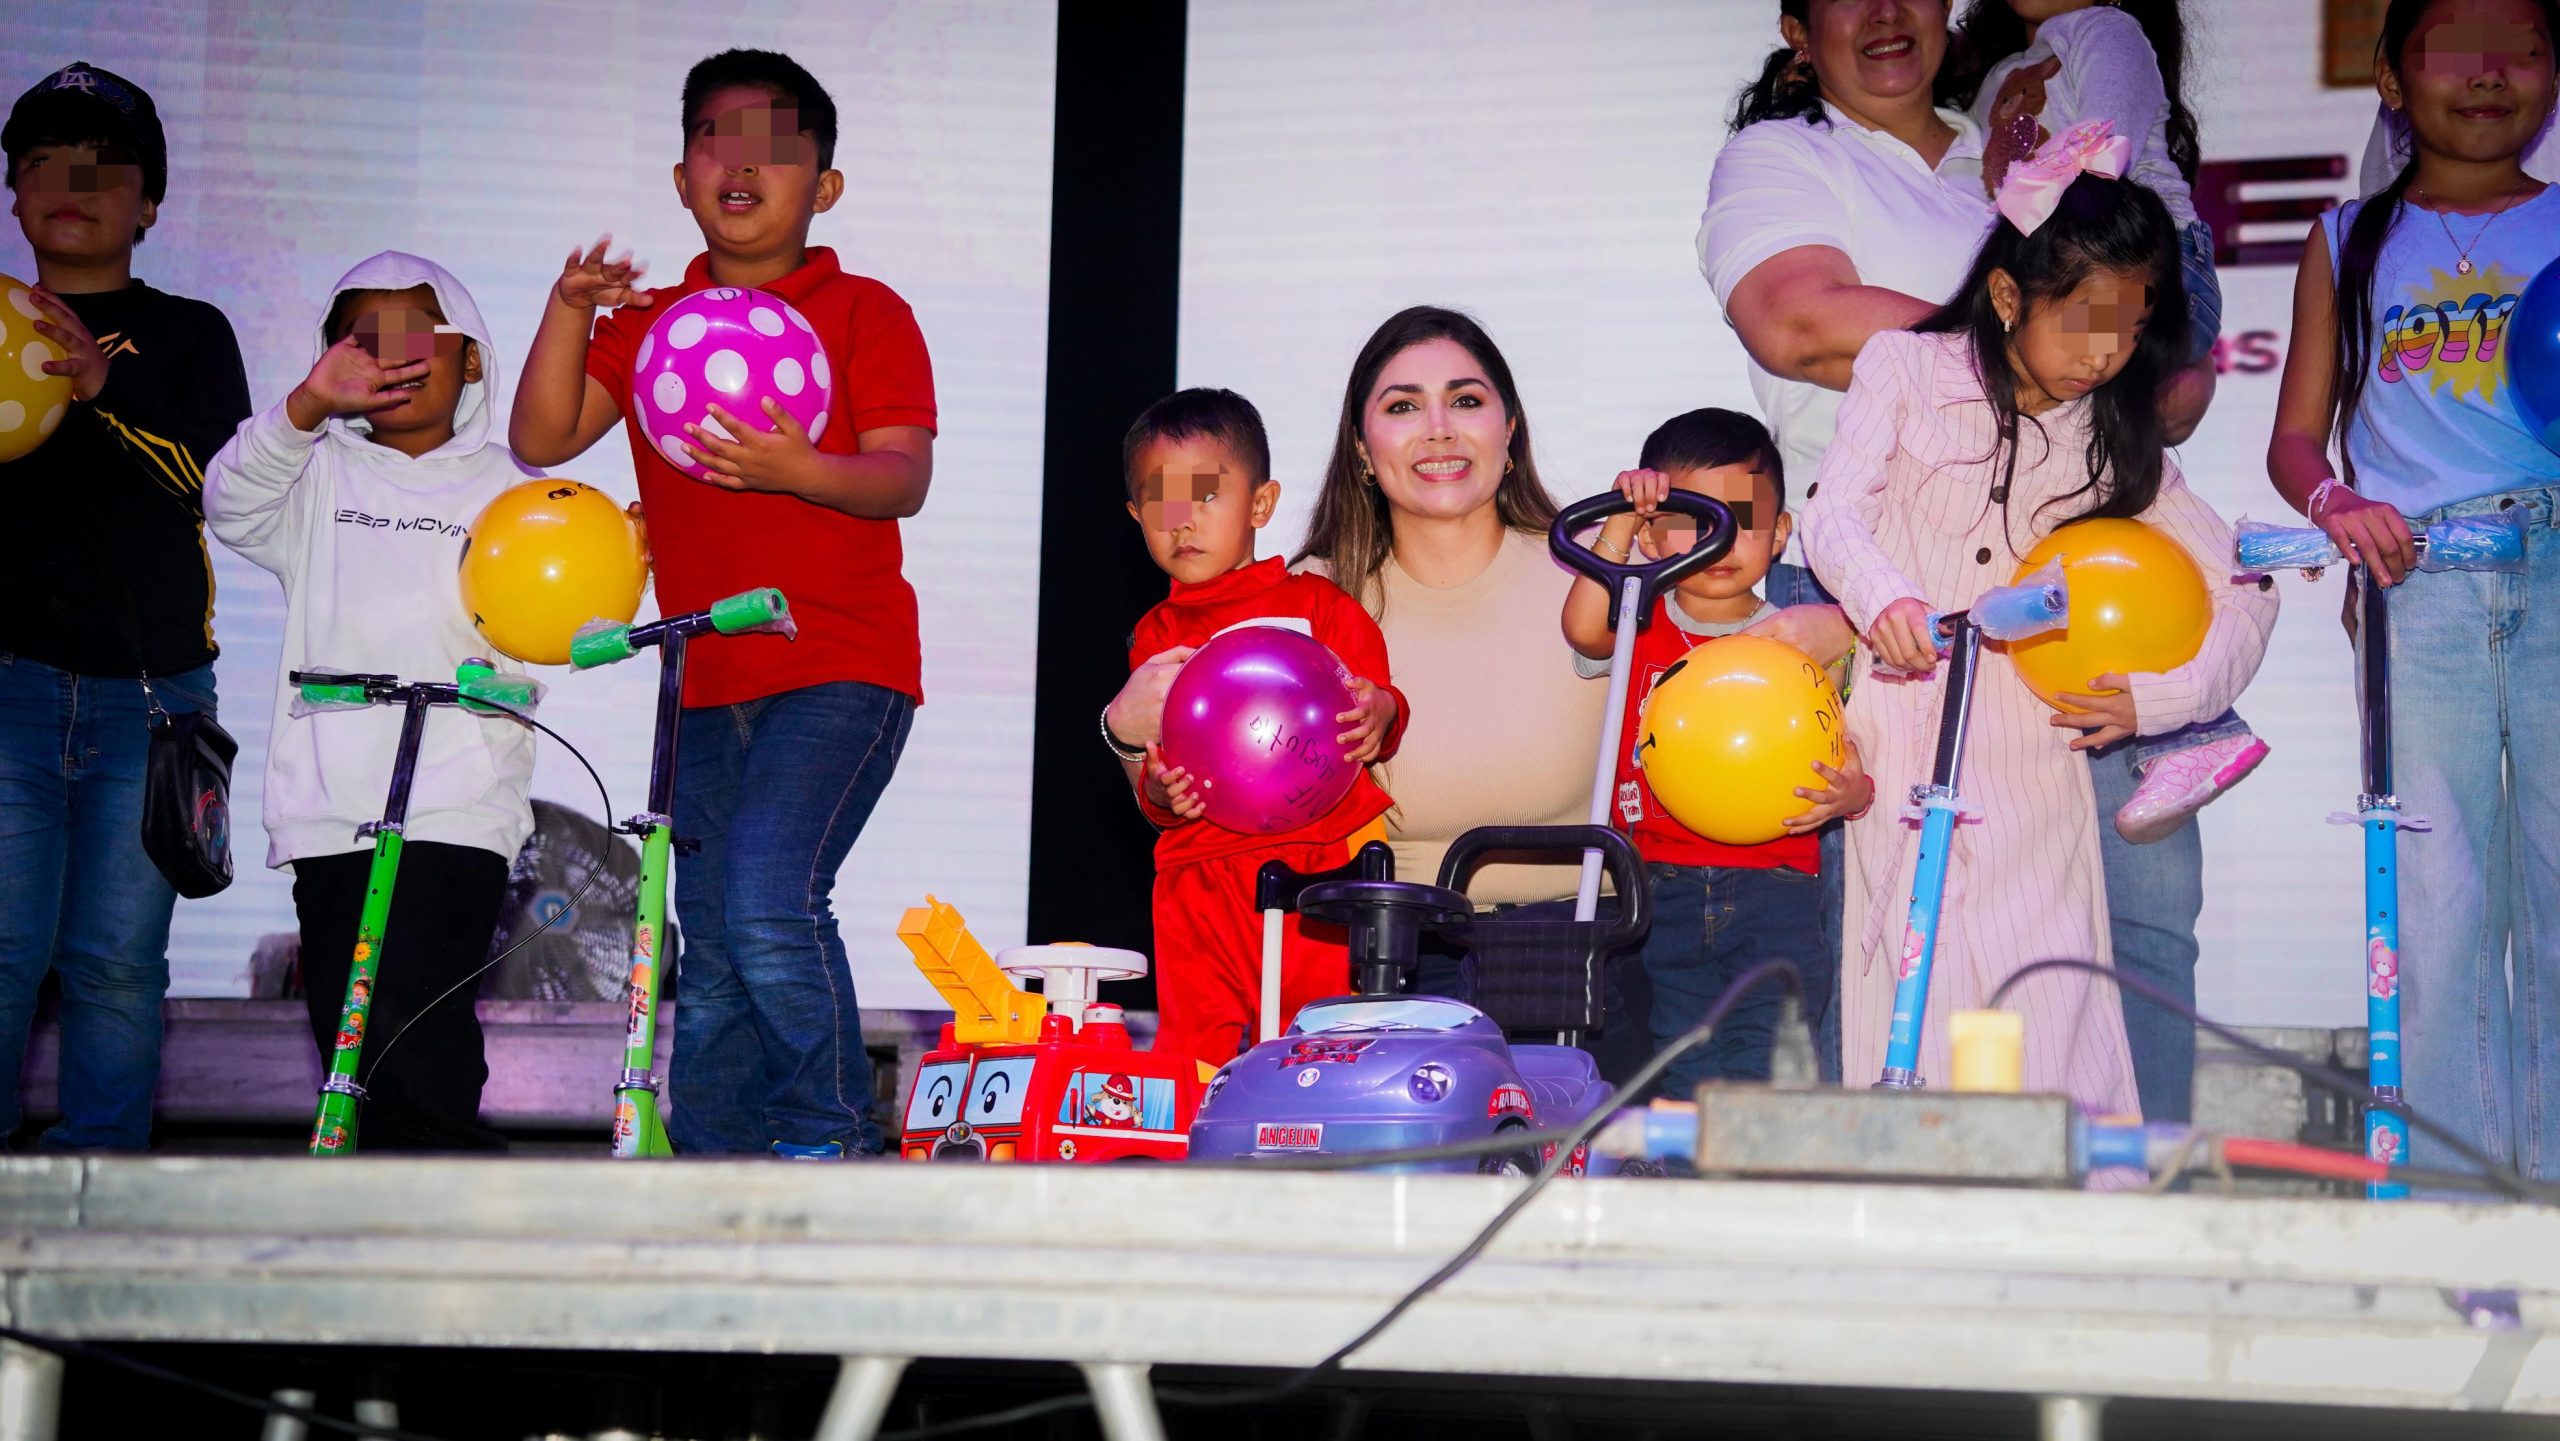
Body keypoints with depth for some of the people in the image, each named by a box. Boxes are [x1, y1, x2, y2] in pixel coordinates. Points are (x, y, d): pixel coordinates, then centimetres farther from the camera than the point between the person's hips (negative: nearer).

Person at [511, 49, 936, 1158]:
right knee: (708, 969, 9)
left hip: (840, 666, -5)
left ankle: (832, 1145, -10)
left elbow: (904, 477, -11)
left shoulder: (864, 314, 1)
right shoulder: (647, 322, 14)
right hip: (705, 683, 5)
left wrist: (797, 470, -30)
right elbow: (541, 439, 3)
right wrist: (570, 309, -9)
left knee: (770, 904, -23)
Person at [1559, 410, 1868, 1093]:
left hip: (1773, 878, 0)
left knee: (1764, 1055, -13)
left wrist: (1852, 793, -15)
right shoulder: (1638, 625, 8)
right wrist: (1619, 522, -18)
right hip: (1661, 881, 0)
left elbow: (1842, 770, 9)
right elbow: (1583, 628, -15)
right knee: (1683, 1067, -4)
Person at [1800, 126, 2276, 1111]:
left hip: (2031, 731, 2)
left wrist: (2161, 698, -5)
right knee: (1911, 994, -11)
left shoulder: (2119, 444, 11)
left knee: (2048, 1005, -8)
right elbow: (1836, 513, -5)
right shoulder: (1906, 368, 5)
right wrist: (1884, 599, -27)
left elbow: (2243, 590, 12)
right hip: (1902, 716, -2)